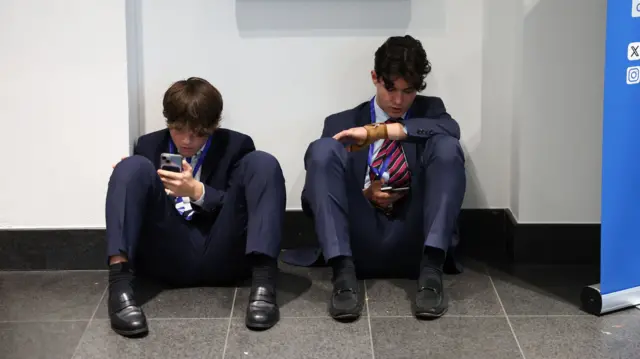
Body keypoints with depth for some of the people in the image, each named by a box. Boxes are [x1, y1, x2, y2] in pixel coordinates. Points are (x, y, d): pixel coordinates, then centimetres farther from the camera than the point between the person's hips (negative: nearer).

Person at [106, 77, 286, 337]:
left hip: (221, 257, -1)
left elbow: (241, 206, 0)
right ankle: (119, 283, -38)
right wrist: (126, 180, -8)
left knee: (262, 163, -16)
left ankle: (263, 283, -36)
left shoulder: (236, 146, 12)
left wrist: (199, 192, -16)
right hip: (169, 259, 1)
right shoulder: (149, 146, 17)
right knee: (133, 167, -15)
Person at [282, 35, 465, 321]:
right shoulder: (342, 124, 17)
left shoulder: (429, 110, 19)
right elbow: (312, 198, 11)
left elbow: (450, 130, -8)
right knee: (322, 150, -19)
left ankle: (430, 271, -31)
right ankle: (343, 273, -32)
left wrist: (378, 131, -14)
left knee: (446, 147, -20)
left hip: (414, 243, 0)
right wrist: (363, 194, -7)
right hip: (358, 244, 0)